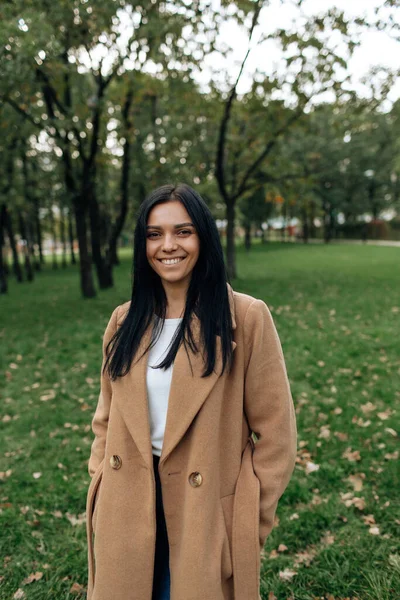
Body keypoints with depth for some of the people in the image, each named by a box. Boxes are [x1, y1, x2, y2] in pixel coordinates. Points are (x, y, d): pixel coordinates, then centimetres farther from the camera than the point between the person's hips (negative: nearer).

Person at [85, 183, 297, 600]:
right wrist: (101, 496, 2)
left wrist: (247, 523, -8)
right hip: (126, 515, 4)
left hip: (207, 515, -3)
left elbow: (275, 433, -9)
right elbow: (106, 420, 8)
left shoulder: (247, 317, -13)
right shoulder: (125, 321, 0)